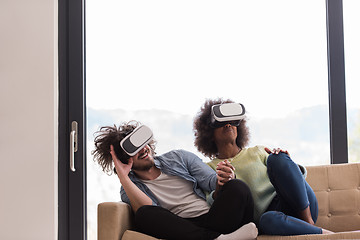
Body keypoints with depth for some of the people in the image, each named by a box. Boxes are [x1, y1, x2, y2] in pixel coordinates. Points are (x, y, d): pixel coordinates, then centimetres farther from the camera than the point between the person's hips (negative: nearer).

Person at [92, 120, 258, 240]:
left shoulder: (179, 158, 19)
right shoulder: (129, 190, 12)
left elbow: (213, 182, 9)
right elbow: (148, 212, -10)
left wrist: (222, 182, -16)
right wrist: (123, 177, -13)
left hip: (212, 219, 2)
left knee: (237, 187, -23)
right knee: (143, 214, -31)